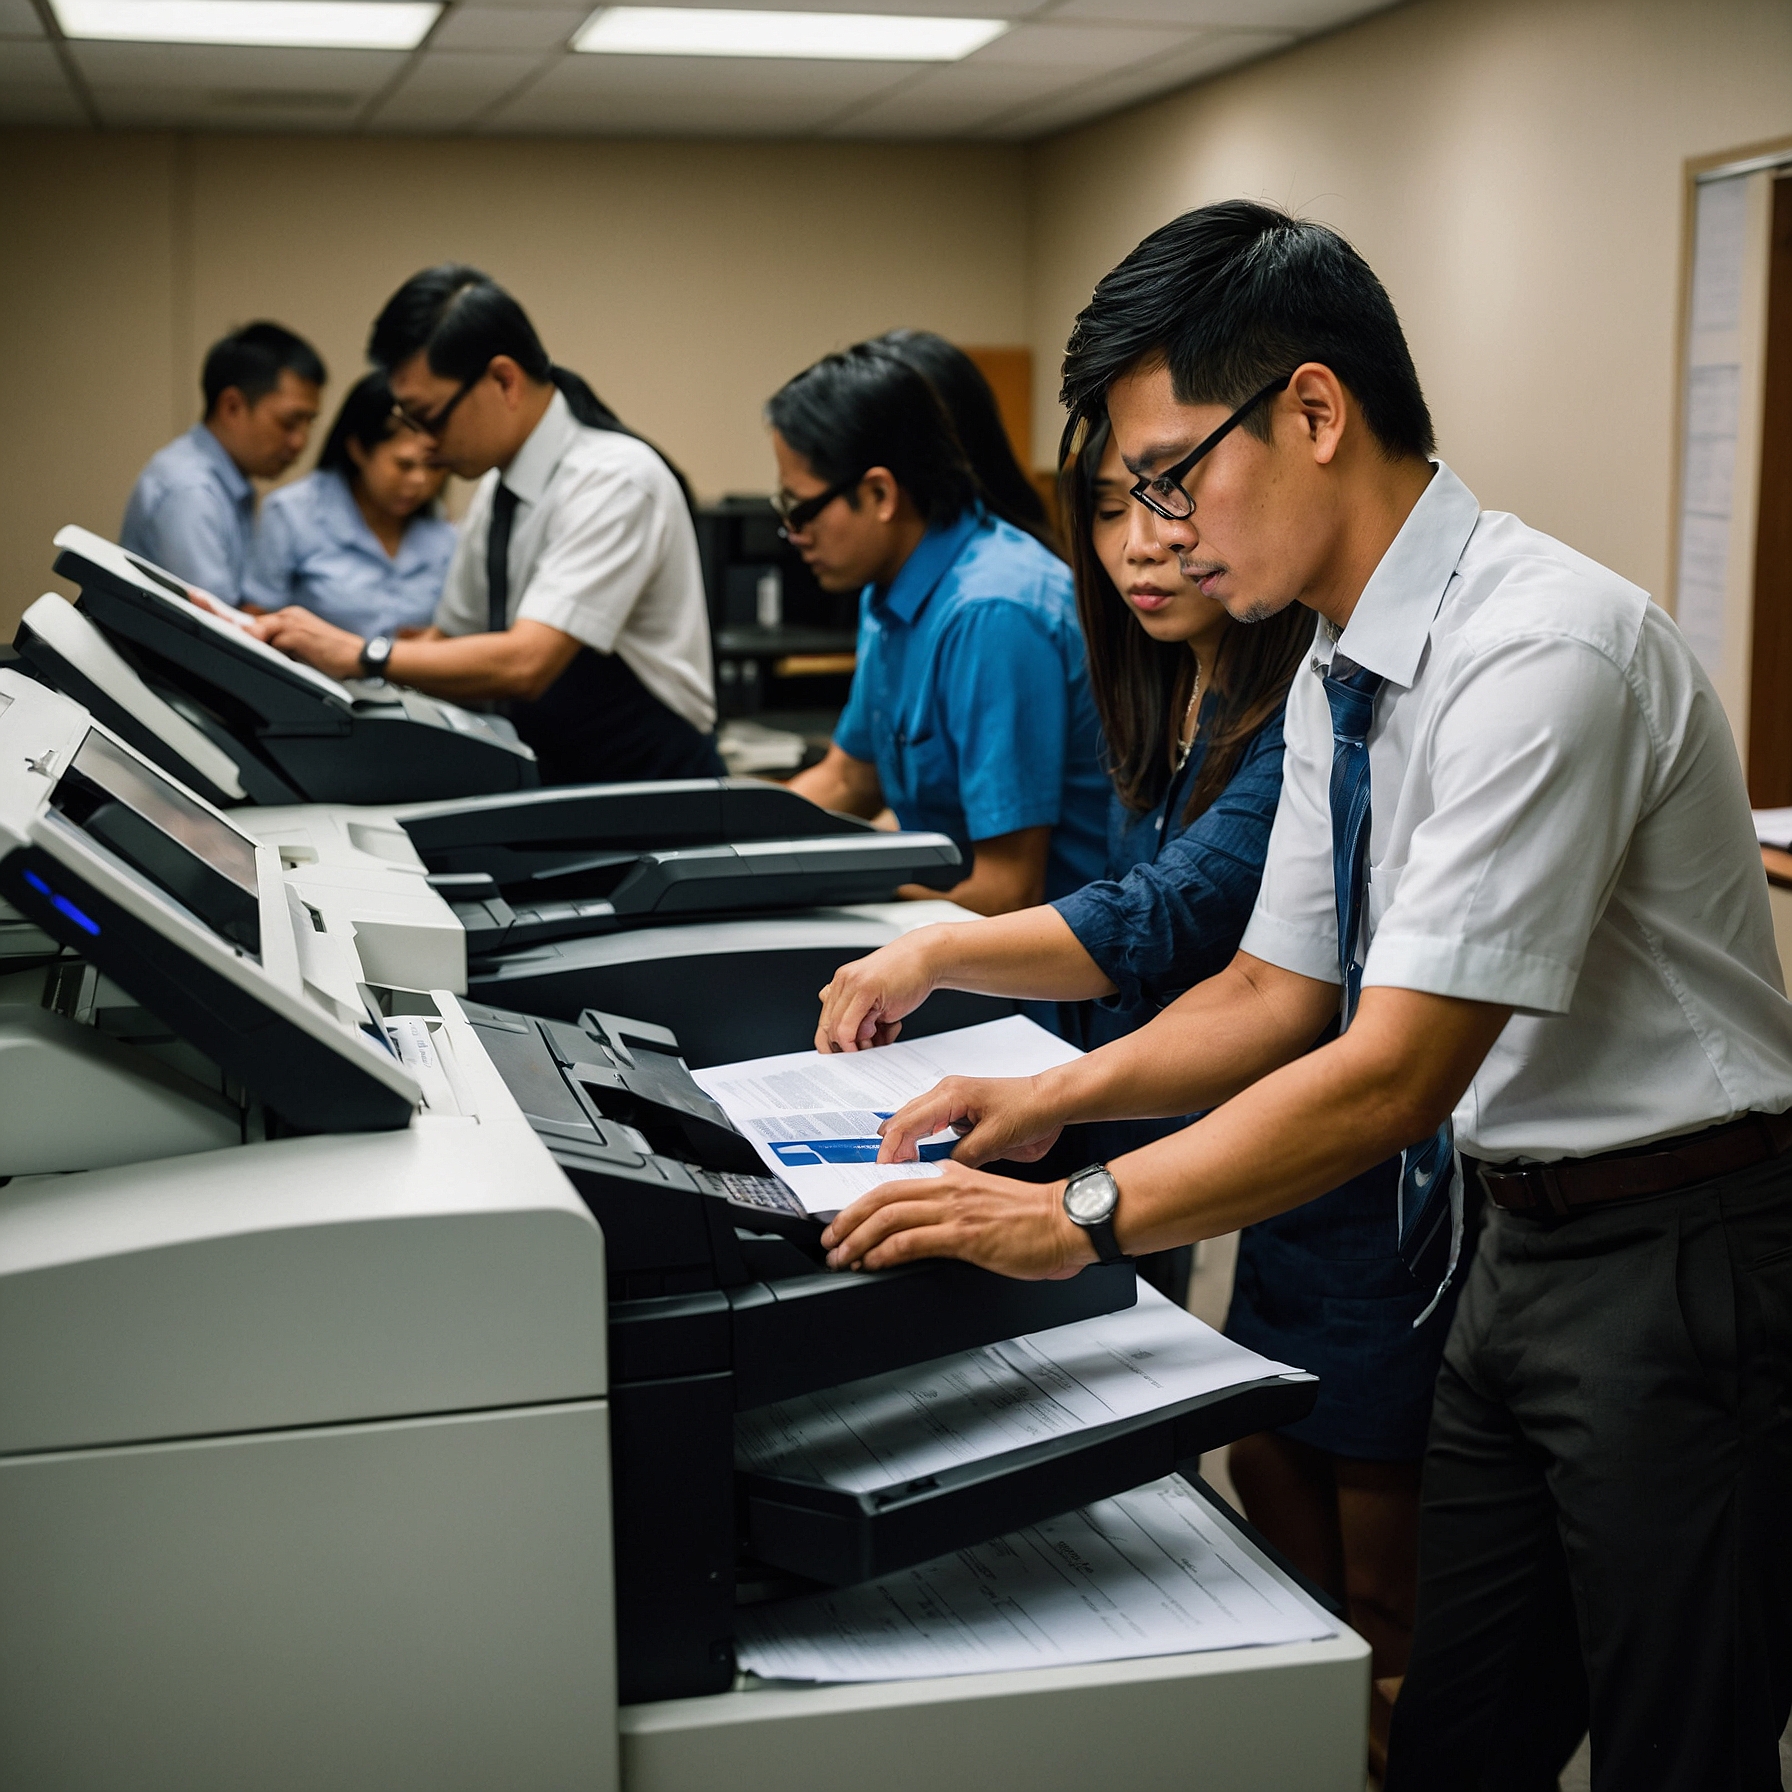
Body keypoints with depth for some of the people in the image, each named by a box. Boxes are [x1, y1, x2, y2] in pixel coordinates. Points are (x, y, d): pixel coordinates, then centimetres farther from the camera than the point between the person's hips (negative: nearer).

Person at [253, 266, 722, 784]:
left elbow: (524, 664, -24)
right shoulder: (498, 489, 9)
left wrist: (362, 655, -20)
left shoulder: (614, 479, -17)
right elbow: (452, 642, 19)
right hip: (553, 781, 7)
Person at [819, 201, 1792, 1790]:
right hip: (1522, 1250, 9)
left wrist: (1078, 1219, -26)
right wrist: (1050, 1101, -2)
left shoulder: (1539, 653, -25)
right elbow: (1279, 993, 12)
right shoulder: (1340, 678, 5)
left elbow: (1395, 1075, -28)